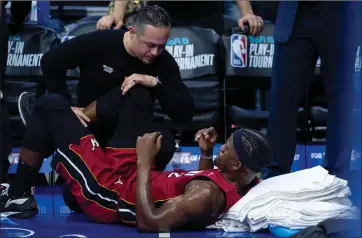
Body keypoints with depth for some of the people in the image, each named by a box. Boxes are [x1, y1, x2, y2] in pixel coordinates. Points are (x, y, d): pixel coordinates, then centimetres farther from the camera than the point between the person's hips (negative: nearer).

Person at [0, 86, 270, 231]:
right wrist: (206, 154, 0)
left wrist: (144, 162, -30)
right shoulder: (244, 183, -7)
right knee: (137, 94, 13)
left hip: (109, 193, -9)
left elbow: (148, 223, -36)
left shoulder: (208, 195, -35)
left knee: (51, 104, -4)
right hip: (132, 176, 9)